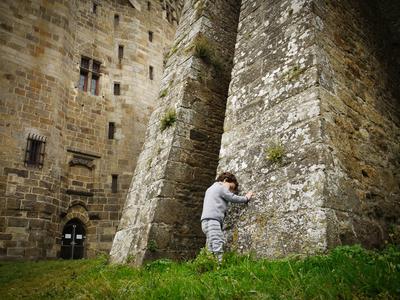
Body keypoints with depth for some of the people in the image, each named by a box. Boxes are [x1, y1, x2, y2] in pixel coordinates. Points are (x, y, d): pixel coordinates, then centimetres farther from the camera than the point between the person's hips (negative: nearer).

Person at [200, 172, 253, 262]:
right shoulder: (221, 187, 4)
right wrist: (246, 198, 20)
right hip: (212, 220, -9)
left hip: (206, 221, 9)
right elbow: (233, 198, 6)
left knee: (211, 252, 2)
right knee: (218, 248, -18)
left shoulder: (210, 189, 31)